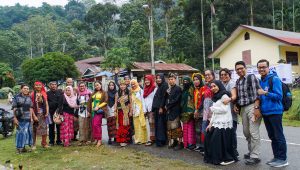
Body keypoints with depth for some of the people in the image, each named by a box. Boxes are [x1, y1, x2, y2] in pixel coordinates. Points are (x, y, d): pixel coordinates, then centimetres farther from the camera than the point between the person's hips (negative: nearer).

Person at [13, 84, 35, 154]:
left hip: (28, 119, 5)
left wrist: (32, 117, 9)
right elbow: (14, 108, -5)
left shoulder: (29, 98, 12)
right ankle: (19, 147, 7)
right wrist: (15, 118, -11)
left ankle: (23, 147, 17)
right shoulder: (17, 97, -1)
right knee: (20, 132, -2)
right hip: (20, 119, -4)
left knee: (26, 132, 6)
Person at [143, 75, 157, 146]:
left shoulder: (155, 89, -7)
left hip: (152, 109, -7)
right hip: (147, 109, 7)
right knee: (150, 123, 7)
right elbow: (144, 100, 14)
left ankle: (151, 139, -6)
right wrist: (145, 109, 8)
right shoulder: (145, 89, 15)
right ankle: (153, 138, 12)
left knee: (151, 123, -9)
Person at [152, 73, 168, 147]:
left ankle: (162, 140, -1)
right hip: (157, 108, 9)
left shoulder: (165, 85, -8)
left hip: (161, 108, -9)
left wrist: (161, 107, -20)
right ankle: (158, 140, 14)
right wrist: (154, 107, 13)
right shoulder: (159, 86, 18)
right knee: (157, 124, 9)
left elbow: (164, 97, -15)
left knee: (161, 124, -6)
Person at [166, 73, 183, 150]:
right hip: (169, 111, 7)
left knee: (176, 127, -6)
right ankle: (174, 141, 18)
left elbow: (176, 100, -13)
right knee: (170, 127, 9)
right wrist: (166, 106, 1)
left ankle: (180, 142, 1)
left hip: (175, 111, -7)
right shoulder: (168, 89, 15)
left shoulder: (178, 88, -7)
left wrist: (168, 106, -8)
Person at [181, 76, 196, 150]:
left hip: (189, 111, -7)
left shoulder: (191, 89, -5)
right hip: (184, 111, 7)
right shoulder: (184, 90, 18)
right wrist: (182, 111, 14)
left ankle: (191, 143, -3)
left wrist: (191, 111, -19)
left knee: (190, 127, -7)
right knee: (185, 128, 8)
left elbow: (192, 100, -12)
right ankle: (186, 143, 13)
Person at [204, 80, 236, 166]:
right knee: (209, 139, 3)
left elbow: (224, 109, -16)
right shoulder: (215, 97, 20)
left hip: (224, 123, -8)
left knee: (221, 142, -9)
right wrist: (210, 123, 11)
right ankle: (213, 158, 15)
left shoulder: (224, 95, -6)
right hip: (216, 122, 8)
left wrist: (212, 108, -6)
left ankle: (228, 158, 5)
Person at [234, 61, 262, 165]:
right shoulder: (237, 81, 16)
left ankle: (255, 156, 1)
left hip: (252, 106, -7)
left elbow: (256, 93, -12)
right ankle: (251, 152, 27)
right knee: (246, 132, 13)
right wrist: (236, 105, 7)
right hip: (243, 108, 7)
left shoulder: (251, 77, -5)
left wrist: (256, 108, -19)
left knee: (253, 132, -6)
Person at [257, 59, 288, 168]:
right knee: (272, 136, 14)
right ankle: (276, 157, 23)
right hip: (265, 112, 8)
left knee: (279, 136, 0)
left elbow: (279, 96, -14)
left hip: (275, 112, -7)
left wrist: (265, 93, -23)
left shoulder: (274, 79, -10)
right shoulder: (260, 81, 12)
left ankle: (283, 159, 9)